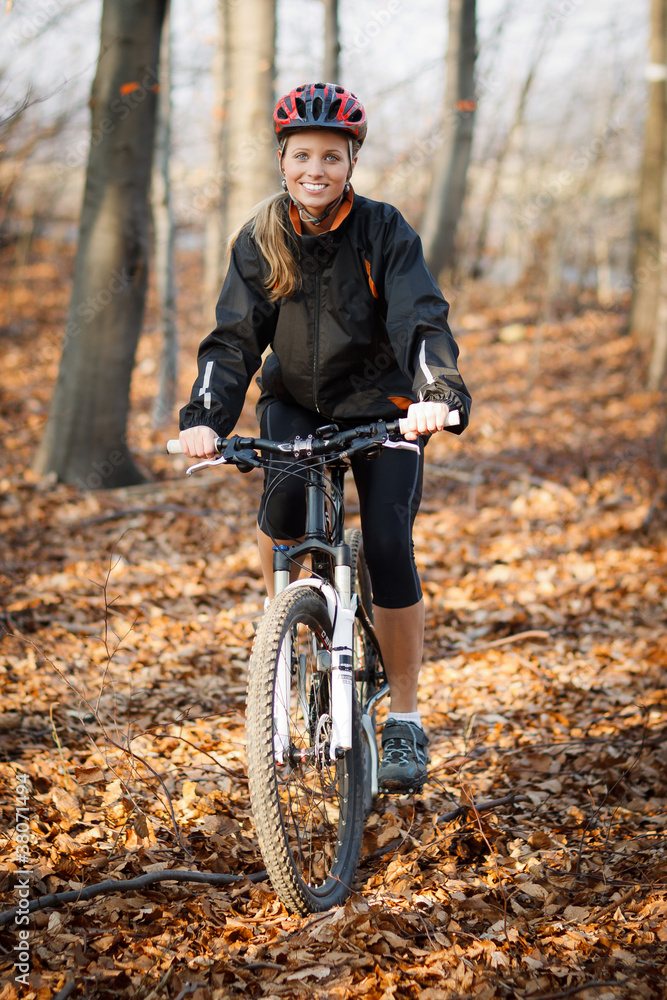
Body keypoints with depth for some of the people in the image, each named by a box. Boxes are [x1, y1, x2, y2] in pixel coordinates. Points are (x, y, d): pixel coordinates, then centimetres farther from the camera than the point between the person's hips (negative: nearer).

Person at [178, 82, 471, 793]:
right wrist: (204, 416, -29)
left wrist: (439, 396, -44)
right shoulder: (260, 241, -7)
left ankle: (405, 723, -2)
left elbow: (421, 321, -25)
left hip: (380, 403, -2)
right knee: (284, 501, -29)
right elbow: (234, 338, -12)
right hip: (295, 401, 2)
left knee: (388, 545, -16)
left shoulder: (383, 231, -15)